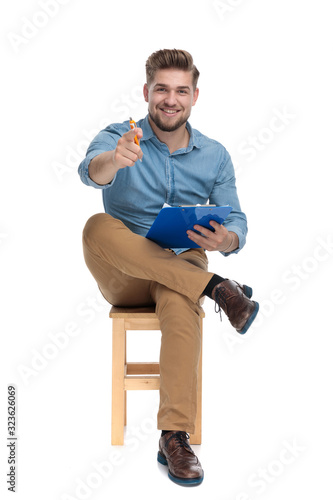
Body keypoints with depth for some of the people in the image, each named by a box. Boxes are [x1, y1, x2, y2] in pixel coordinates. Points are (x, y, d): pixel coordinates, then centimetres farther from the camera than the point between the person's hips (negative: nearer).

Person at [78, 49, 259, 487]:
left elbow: (237, 223, 3)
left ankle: (175, 438, -36)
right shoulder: (118, 137, -1)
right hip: (122, 280, 0)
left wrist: (225, 240, -23)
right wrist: (116, 159, -50)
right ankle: (216, 288, -31)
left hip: (182, 269, 0)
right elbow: (91, 171, -24)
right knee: (99, 227, -32)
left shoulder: (215, 156, 6)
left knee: (180, 298, -37)